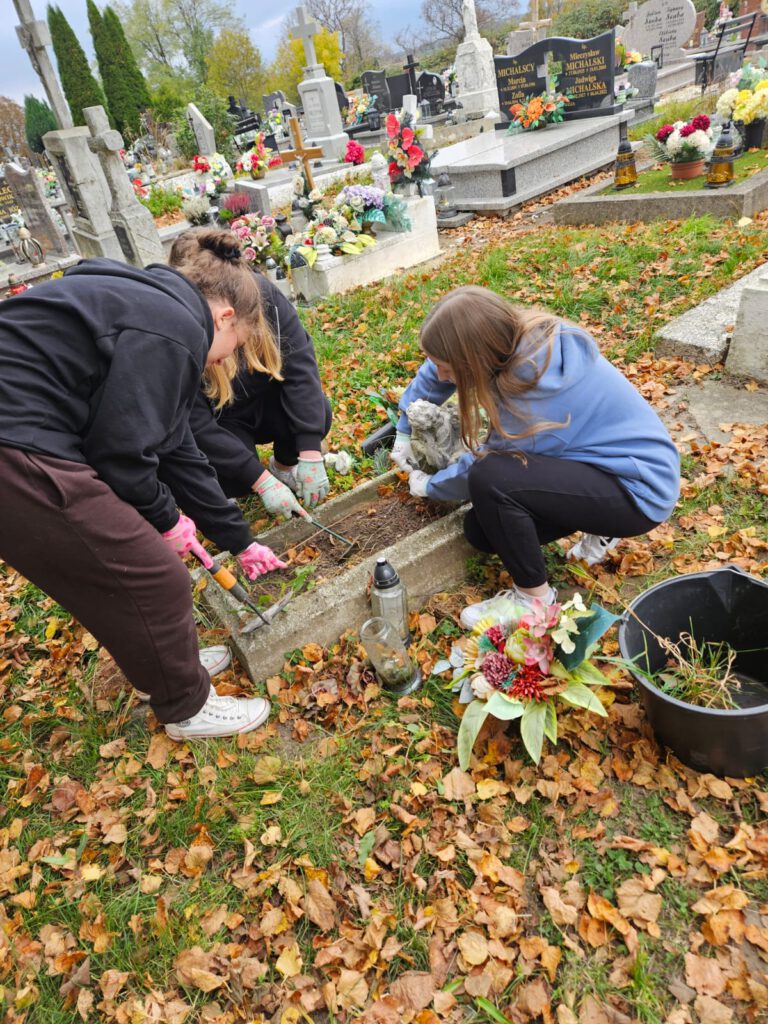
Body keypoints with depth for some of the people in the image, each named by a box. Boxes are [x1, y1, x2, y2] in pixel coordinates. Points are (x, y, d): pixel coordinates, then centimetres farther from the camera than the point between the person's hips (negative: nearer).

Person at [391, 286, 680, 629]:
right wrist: (405, 431, 14)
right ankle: (600, 526, 14)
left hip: (639, 490, -8)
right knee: (480, 530, 0)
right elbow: (437, 370, 8)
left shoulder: (538, 395, -32)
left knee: (490, 478, -29)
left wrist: (428, 486, 4)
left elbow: (482, 470, -14)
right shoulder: (515, 334, -11)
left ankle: (535, 597, -9)